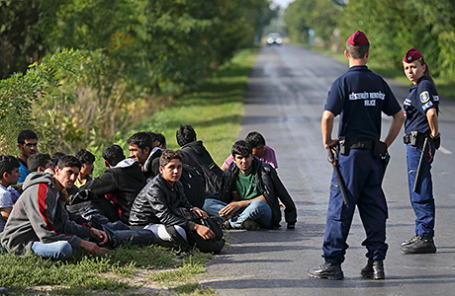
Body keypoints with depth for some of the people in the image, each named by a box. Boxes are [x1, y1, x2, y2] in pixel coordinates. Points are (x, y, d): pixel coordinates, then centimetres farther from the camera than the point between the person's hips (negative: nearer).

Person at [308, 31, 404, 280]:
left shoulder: (343, 82, -9)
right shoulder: (379, 83, 8)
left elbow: (327, 116, -19)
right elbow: (399, 116, 12)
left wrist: (327, 140, -3)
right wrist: (385, 145, 16)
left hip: (351, 153, -5)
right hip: (375, 155, 5)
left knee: (340, 207, -1)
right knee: (374, 208, 8)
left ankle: (332, 263, -1)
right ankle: (376, 262, 7)